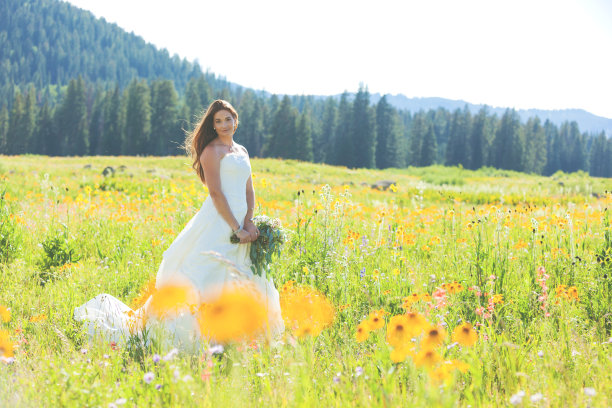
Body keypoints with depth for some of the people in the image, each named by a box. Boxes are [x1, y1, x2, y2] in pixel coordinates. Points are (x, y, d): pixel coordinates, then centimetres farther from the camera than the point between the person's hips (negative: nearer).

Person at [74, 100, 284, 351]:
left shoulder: (242, 152, 18)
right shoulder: (212, 150, -5)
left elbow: (249, 191, 15)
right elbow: (216, 193, -13)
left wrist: (249, 223, -3)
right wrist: (237, 229, -16)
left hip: (240, 223, 8)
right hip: (217, 224, -8)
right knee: (199, 283, -11)